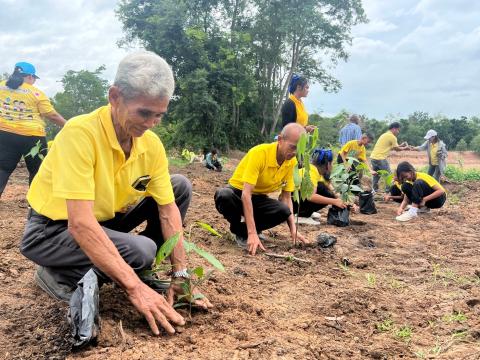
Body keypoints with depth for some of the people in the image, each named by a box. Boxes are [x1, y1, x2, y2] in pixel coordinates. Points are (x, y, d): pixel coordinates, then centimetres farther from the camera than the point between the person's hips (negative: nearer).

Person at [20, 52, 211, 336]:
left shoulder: (152, 144, -11)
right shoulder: (81, 132, -30)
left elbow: (168, 210, -6)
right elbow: (80, 223, -35)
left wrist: (181, 275, -14)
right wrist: (135, 287, -37)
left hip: (105, 219, 7)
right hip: (53, 229, -6)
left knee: (181, 186, -2)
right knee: (141, 250, -31)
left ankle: (138, 267, 9)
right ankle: (60, 276, -4)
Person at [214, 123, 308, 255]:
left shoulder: (292, 162, -9)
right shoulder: (259, 153, -28)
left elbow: (286, 197, -1)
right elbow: (246, 194, -34)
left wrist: (293, 228, -15)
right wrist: (253, 233, -41)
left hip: (259, 198, 5)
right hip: (238, 193, -4)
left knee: (284, 211, -27)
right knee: (223, 195, -40)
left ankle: (243, 231, -3)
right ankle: (237, 228, -8)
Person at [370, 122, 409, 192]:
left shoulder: (385, 135, 21)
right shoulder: (392, 137, -7)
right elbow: (396, 149, 3)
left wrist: (401, 145, 28)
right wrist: (405, 148, 18)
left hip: (373, 157, 9)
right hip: (380, 158, -9)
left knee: (376, 176, 18)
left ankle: (375, 190, 21)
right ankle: (388, 190, 3)